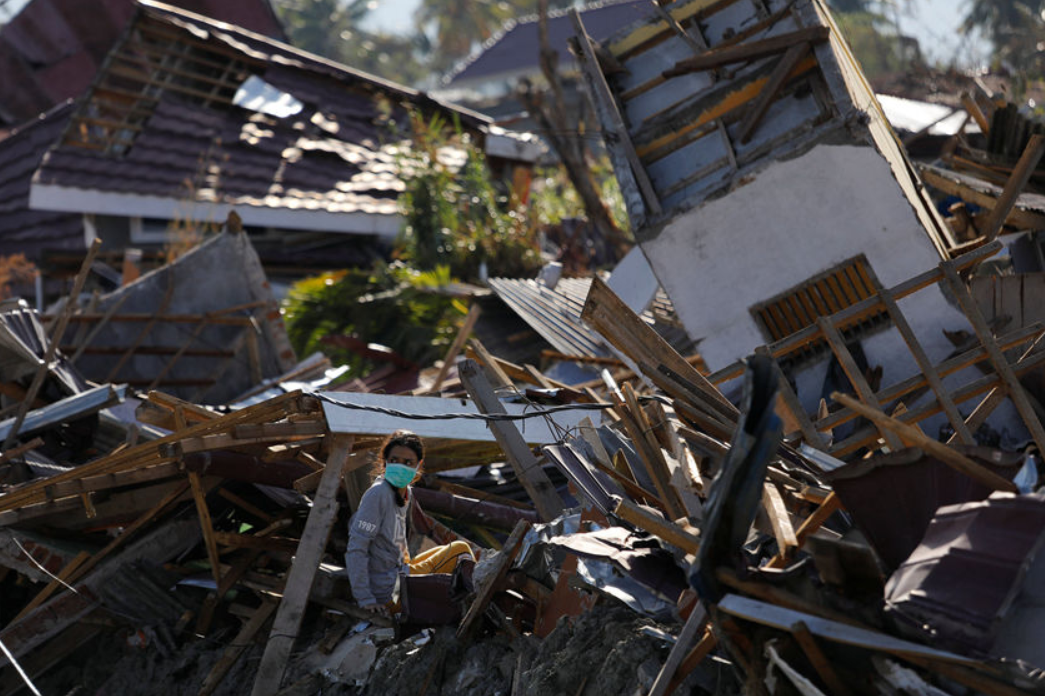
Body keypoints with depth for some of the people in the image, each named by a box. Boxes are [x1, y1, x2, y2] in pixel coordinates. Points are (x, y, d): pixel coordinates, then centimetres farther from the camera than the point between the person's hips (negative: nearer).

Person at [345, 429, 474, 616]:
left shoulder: (405, 492, 8)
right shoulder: (378, 494, -19)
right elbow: (356, 548, -22)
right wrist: (364, 599, -22)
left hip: (399, 575, 9)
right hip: (387, 594, -9)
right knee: (460, 550, -5)